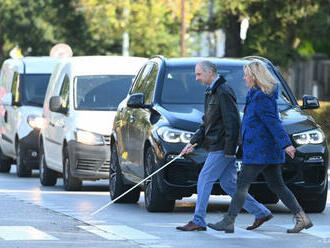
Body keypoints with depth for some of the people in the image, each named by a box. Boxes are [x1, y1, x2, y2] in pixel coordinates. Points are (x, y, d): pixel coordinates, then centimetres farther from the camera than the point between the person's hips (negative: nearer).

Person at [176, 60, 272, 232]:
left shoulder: (223, 92, -14)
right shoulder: (211, 93, 18)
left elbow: (232, 122, -19)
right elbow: (206, 123, 22)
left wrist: (229, 149, -21)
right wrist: (193, 142, 13)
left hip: (222, 147, -10)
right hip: (216, 146, 10)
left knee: (205, 179, -7)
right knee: (228, 184, 10)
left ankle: (198, 221, -4)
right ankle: (261, 213, 13)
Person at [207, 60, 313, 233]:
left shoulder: (261, 98, -16)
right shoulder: (255, 94, 15)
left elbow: (273, 122, -23)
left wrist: (285, 144, -27)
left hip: (259, 151, -10)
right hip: (270, 151, 10)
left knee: (242, 184, -4)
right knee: (277, 186, 10)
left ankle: (229, 221, -1)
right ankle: (302, 218, 7)